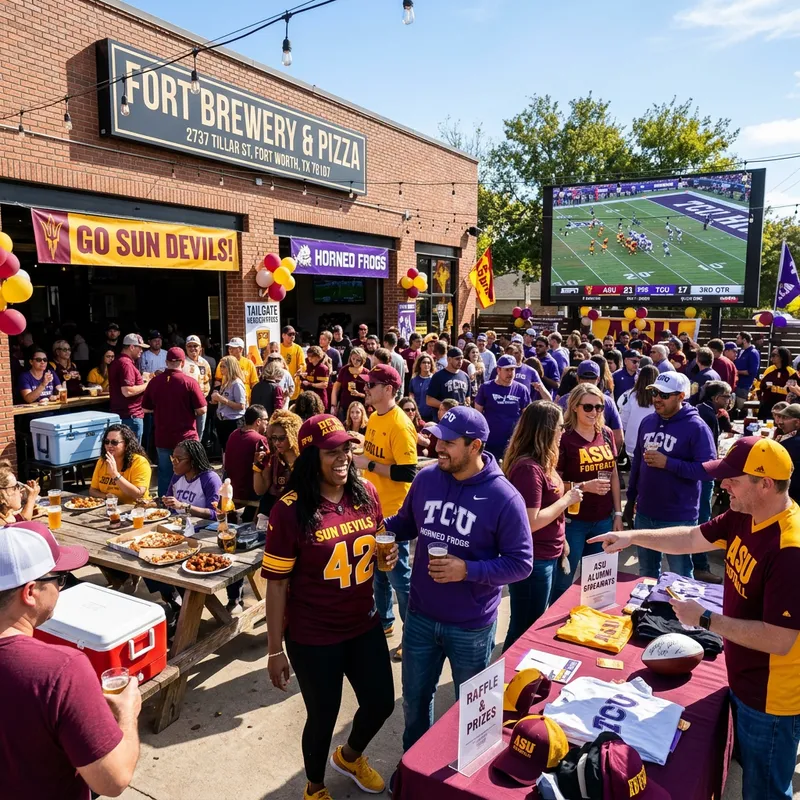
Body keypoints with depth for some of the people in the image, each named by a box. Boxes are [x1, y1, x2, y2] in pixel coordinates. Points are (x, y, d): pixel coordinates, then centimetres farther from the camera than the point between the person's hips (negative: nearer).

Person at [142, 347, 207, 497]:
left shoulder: (154, 382, -3)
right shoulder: (189, 382, -13)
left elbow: (146, 409, 6)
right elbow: (201, 410, -12)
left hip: (162, 438, 3)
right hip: (186, 438, -3)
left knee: (165, 475, 13)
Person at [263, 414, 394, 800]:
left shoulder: (366, 493, -7)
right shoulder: (290, 509, -21)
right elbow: (276, 583, -15)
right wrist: (276, 650, -11)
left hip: (364, 626, 5)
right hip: (313, 637, -5)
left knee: (381, 703, 20)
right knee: (323, 716, 15)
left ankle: (349, 756, 54)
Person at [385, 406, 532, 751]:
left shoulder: (504, 498, -21)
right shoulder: (426, 478, -7)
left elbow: (521, 563, -16)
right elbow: (405, 523, 9)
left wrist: (468, 570, -27)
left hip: (472, 628, -4)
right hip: (420, 617, 4)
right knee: (414, 700, 23)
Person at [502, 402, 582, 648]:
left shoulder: (541, 462, 5)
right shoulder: (529, 467, -24)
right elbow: (530, 522, -27)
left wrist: (560, 542, 13)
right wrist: (566, 500, -18)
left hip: (546, 557, 10)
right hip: (532, 561, -10)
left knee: (534, 625, 22)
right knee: (526, 630, 6)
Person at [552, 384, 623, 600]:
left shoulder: (606, 434, 3)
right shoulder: (564, 438, -15)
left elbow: (614, 475, 10)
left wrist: (618, 513, 9)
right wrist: (584, 486, -26)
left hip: (603, 519, 6)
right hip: (573, 521, -5)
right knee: (563, 580, 8)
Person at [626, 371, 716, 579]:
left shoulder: (696, 427, -13)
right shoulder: (647, 422, 6)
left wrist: (667, 463, -24)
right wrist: (631, 498, 15)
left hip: (678, 517, -6)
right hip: (644, 512, 6)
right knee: (646, 573, 20)